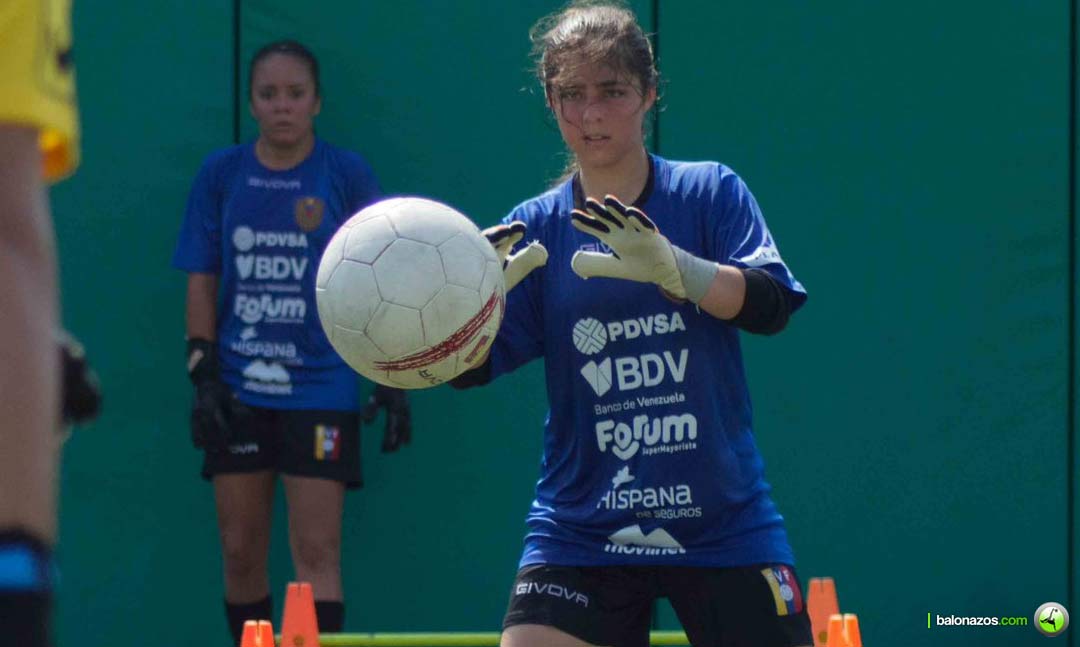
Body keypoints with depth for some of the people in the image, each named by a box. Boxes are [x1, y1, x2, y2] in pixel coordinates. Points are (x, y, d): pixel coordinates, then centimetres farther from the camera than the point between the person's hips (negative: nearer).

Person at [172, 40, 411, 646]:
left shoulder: (348, 174, -1)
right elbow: (202, 282, 8)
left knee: (317, 552, -8)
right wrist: (203, 374, -1)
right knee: (241, 552, 5)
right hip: (239, 391, 3)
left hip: (322, 388, -3)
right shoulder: (221, 174, 4)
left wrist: (393, 380, -3)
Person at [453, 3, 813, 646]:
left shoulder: (710, 192, 1)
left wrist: (668, 265, -32)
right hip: (579, 532, 1)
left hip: (725, 528, -1)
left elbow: (770, 303, -14)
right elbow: (469, 365, -5)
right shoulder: (536, 228, 3)